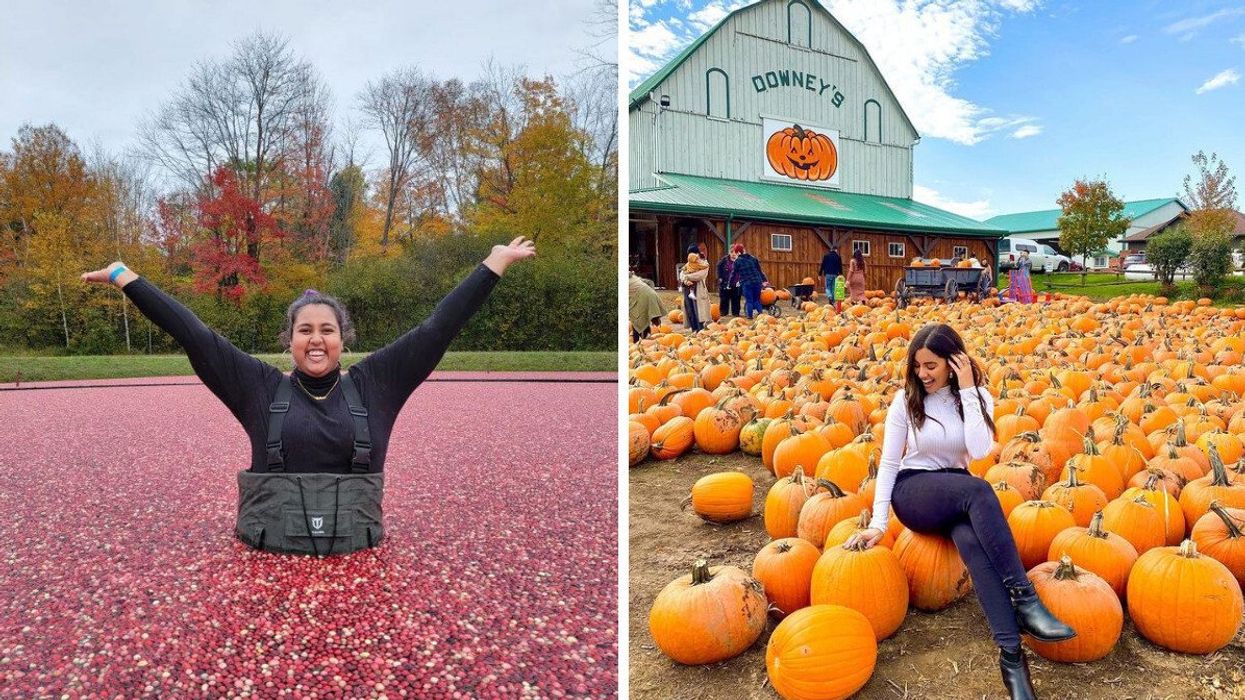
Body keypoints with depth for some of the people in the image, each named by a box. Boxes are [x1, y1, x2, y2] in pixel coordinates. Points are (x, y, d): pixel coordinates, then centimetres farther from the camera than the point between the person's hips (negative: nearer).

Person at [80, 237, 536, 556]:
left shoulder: (372, 385, 2)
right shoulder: (262, 388, 3)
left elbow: (436, 329, 0)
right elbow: (192, 333, 4)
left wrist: (495, 263, -1)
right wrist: (124, 277, 5)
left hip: (357, 560, 0)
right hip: (269, 557, 1)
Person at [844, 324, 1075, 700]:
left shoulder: (979, 398, 0)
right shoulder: (906, 399, -5)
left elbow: (980, 450, -18)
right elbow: (888, 463, -5)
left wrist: (966, 391, -18)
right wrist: (878, 522, -13)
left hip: (959, 496, 2)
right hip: (912, 491, -2)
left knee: (972, 540, -36)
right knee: (979, 490, -36)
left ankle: (1010, 652, -40)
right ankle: (1024, 599, -36)